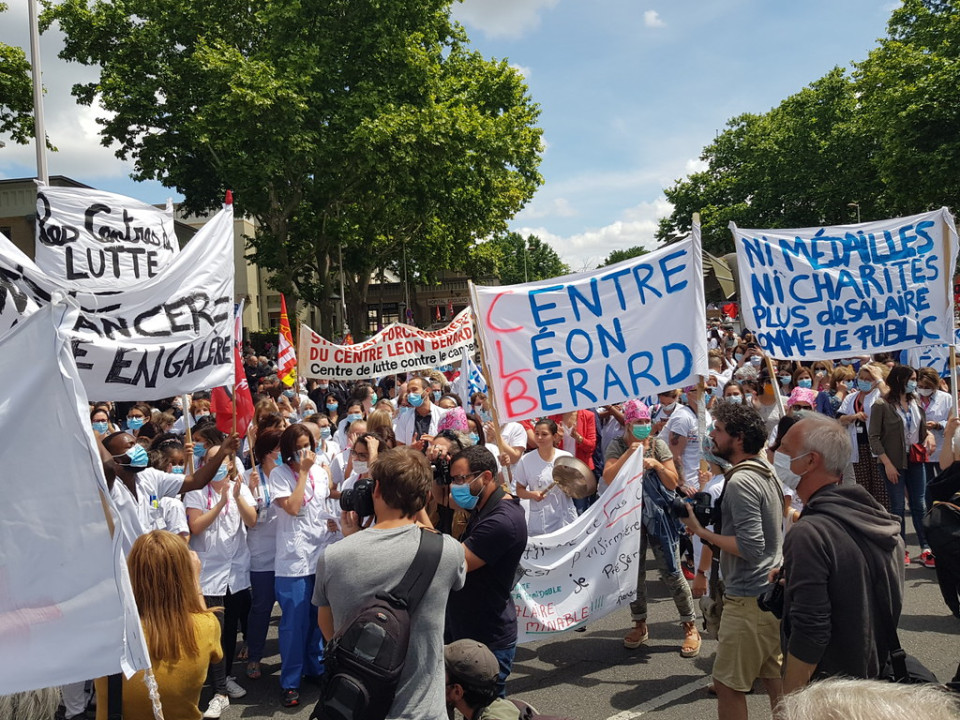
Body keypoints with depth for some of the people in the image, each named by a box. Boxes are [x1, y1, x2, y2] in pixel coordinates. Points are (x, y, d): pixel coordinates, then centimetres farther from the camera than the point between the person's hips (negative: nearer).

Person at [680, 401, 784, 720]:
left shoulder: (740, 482, -21)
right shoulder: (765, 471, 8)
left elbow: (750, 548, -26)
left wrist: (702, 531, -16)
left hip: (749, 598, -10)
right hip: (770, 590, 10)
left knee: (727, 684, 3)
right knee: (774, 677, 19)